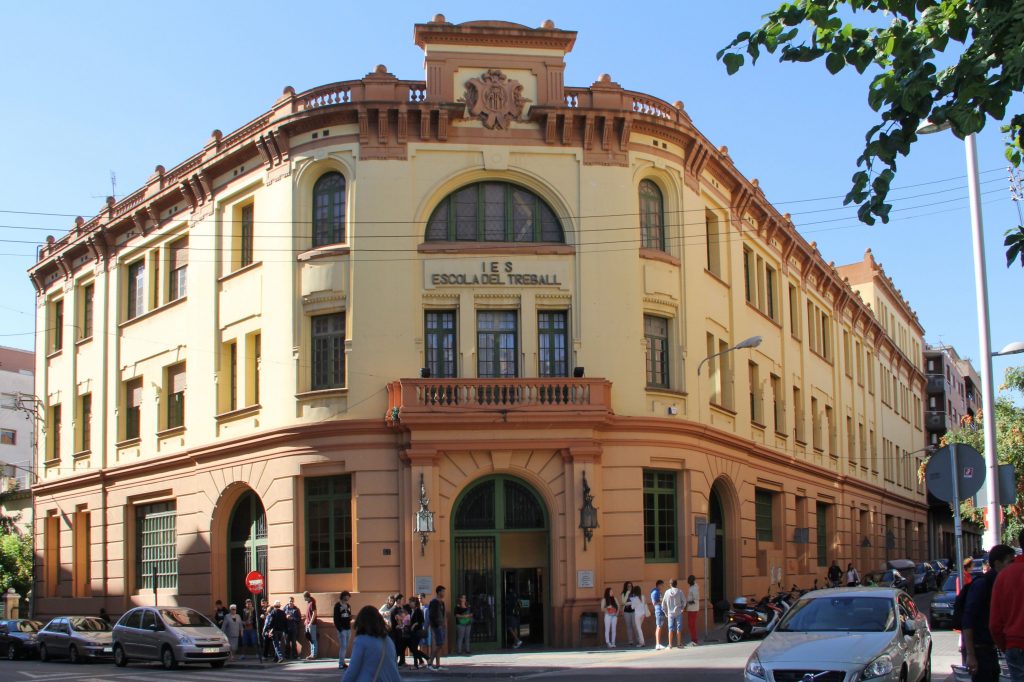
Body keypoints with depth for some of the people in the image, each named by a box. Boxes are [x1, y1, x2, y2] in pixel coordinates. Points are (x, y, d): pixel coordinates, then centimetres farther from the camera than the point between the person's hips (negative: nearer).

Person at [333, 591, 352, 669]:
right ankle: (341, 664, -13)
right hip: (342, 628, -7)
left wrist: (350, 617, 0)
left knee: (346, 646, 9)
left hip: (348, 628, 7)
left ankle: (342, 662, 16)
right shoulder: (337, 606, -6)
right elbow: (336, 618, -9)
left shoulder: (348, 606, 13)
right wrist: (339, 628, -15)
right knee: (343, 646, -13)